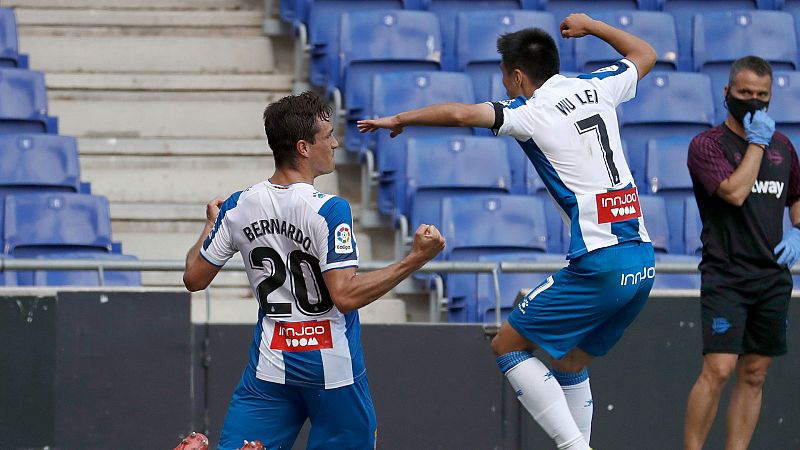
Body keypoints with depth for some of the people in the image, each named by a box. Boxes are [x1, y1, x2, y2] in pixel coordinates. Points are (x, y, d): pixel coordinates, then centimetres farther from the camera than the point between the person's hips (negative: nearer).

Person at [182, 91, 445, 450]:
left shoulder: (237, 207, 0)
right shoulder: (329, 211, -16)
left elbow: (194, 278, 8)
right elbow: (346, 295, -22)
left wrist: (212, 224, 25)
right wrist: (415, 260, -20)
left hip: (270, 363, 4)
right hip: (332, 366, -4)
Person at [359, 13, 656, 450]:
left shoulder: (531, 113, -6)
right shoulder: (597, 87, 12)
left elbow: (461, 114, -21)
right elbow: (645, 54, 32)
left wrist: (400, 119, -7)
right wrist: (589, 25, 40)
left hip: (599, 263, -8)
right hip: (643, 259, 8)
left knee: (508, 345, 3)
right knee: (570, 363, 21)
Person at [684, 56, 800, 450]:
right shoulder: (707, 145, -4)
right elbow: (735, 192, -19)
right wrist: (757, 143, -10)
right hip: (726, 278, -6)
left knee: (754, 375, 5)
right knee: (718, 369, -16)